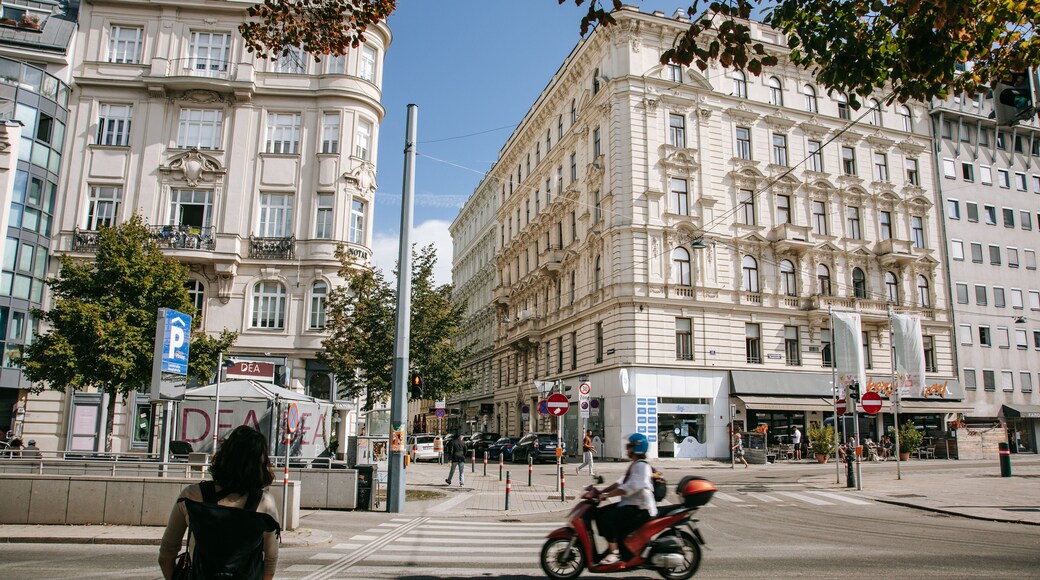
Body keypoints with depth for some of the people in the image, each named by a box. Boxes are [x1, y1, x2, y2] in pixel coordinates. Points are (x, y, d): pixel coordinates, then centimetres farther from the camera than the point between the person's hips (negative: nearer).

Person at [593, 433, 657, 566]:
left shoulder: (641, 466, -15)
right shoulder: (634, 465, 19)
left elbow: (630, 487, -27)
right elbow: (621, 483, 17)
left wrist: (606, 495, -27)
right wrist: (601, 491, 6)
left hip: (640, 508, -11)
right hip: (629, 504, 11)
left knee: (607, 519, -25)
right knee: (599, 514, 6)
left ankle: (614, 553, -19)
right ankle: (612, 546, 13)